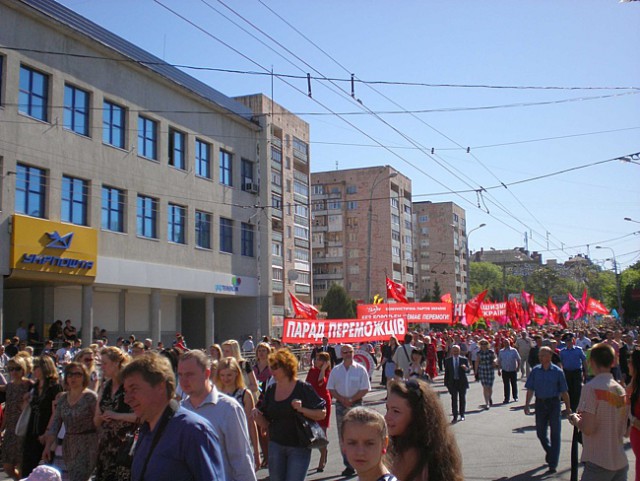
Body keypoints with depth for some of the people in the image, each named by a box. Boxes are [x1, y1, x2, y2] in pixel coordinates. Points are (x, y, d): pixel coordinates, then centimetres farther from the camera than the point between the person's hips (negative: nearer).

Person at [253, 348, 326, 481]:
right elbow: (265, 423, 9)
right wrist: (257, 415, -12)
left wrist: (302, 409, -21)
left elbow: (322, 414, -8)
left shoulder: (303, 388, -8)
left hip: (299, 447, -5)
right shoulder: (270, 390, 6)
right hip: (276, 446, 5)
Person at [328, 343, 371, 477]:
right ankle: (348, 465, 9)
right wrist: (342, 399, -10)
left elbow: (365, 389, -4)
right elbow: (331, 388, 5)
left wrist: (351, 399, -13)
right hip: (340, 405, 3)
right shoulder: (335, 370, 8)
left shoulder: (360, 369, 0)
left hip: (356, 405, -3)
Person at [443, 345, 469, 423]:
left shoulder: (464, 360, 0)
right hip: (452, 382, 0)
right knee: (454, 399, -2)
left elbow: (468, 370, -6)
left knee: (462, 399, 8)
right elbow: (446, 372, 4)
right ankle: (455, 416, 1)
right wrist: (446, 383, 1)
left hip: (462, 382, 0)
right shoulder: (447, 360, 2)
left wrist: (465, 368, -30)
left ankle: (462, 415, 20)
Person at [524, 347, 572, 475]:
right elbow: (530, 389, 4)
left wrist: (568, 407, -1)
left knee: (555, 434, 1)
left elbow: (564, 392, -2)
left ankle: (553, 464, 8)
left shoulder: (557, 371, -6)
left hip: (553, 403, -3)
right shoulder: (535, 371, 1)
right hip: (540, 403, 3)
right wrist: (527, 404, -3)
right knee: (540, 432, 11)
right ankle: (549, 451, 40)